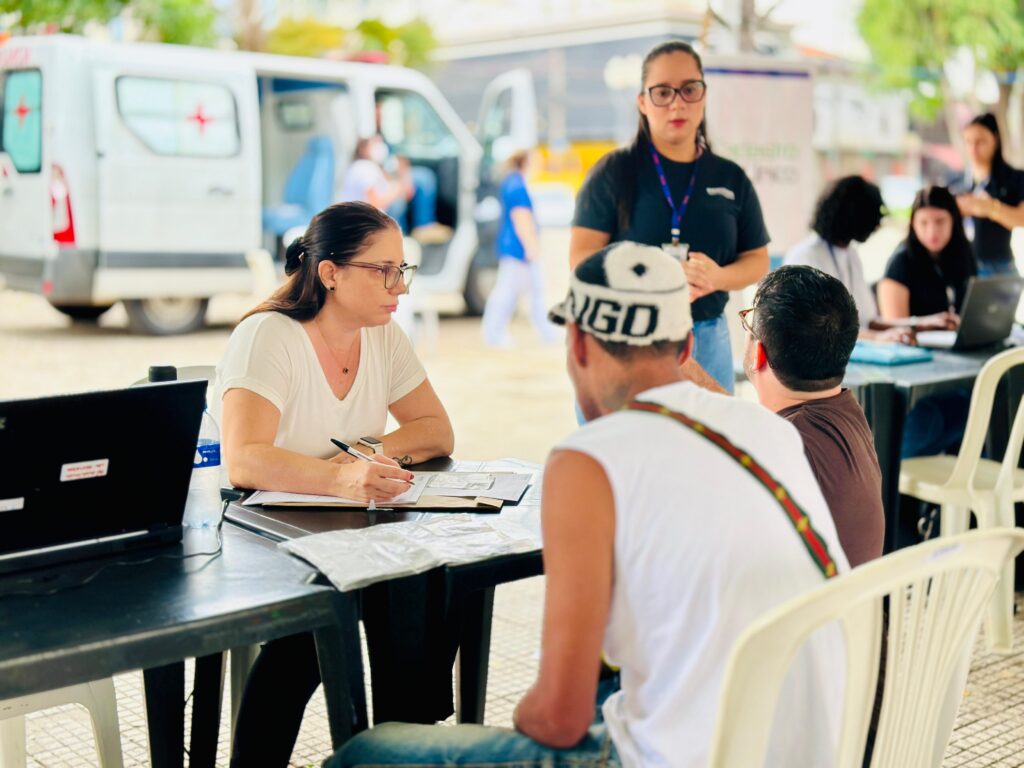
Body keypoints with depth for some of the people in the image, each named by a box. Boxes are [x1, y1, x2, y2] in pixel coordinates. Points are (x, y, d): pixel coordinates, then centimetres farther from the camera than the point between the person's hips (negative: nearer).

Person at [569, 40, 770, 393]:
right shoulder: (614, 172, -1)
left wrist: (717, 277, -12)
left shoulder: (731, 179, 9)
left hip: (708, 341, 3)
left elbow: (757, 259, 12)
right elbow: (582, 257, -7)